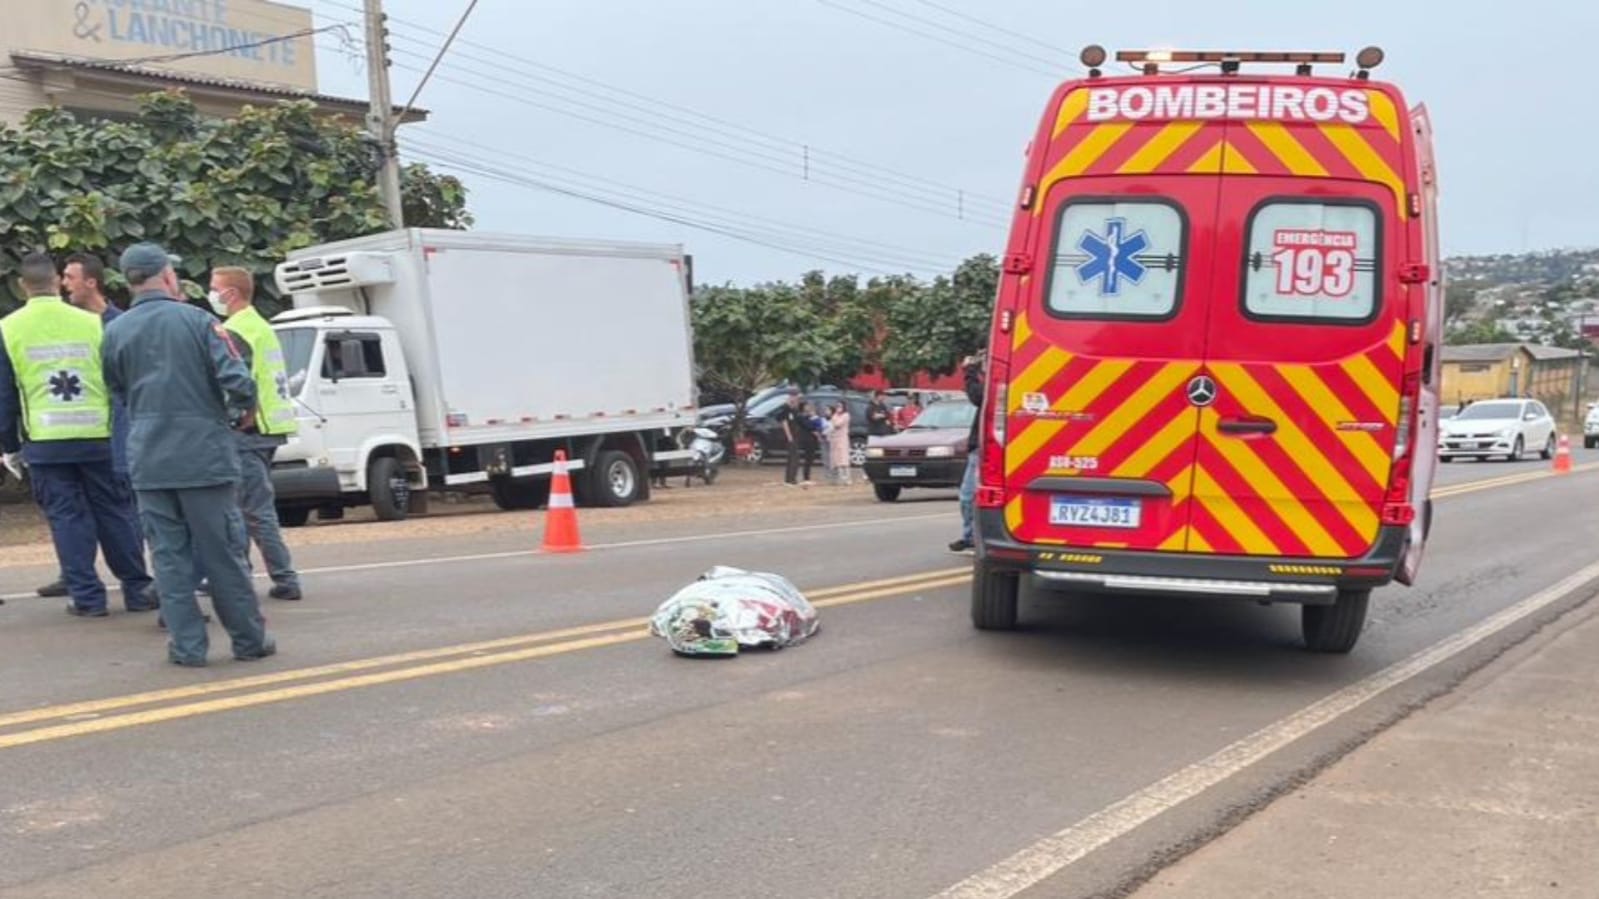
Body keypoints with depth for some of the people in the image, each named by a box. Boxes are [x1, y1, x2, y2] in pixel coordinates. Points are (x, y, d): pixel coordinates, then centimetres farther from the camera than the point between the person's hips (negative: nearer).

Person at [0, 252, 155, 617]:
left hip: (45, 443, 0)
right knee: (116, 512, 9)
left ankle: (87, 596, 6)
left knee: (66, 517, 6)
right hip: (99, 437, 0)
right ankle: (137, 589, 14)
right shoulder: (93, 323, -3)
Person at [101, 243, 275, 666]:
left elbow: (118, 392, 14)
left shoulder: (115, 333, 3)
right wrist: (244, 412, 6)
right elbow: (239, 382, -14)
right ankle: (249, 640, 14)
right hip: (204, 454, -2)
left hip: (148, 461, 3)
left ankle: (187, 645, 9)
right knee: (223, 552, 5)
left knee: (169, 555, 8)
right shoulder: (198, 321, -7)